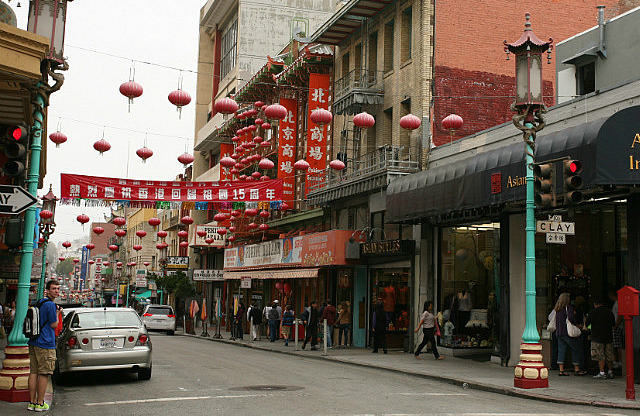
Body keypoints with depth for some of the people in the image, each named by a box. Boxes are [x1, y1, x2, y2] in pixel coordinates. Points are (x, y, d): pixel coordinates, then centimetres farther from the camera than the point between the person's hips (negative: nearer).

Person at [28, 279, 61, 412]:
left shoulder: (39, 303, 15)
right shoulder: (50, 305, -13)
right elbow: (54, 325, -10)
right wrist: (58, 313, 4)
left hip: (33, 342, 9)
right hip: (45, 344, -9)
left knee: (33, 372, 10)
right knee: (44, 374, -2)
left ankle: (32, 402, 13)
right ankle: (40, 403, 1)